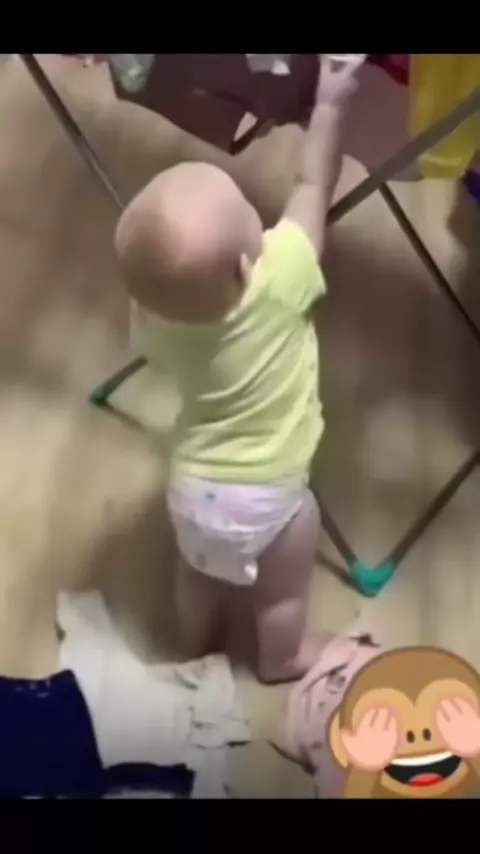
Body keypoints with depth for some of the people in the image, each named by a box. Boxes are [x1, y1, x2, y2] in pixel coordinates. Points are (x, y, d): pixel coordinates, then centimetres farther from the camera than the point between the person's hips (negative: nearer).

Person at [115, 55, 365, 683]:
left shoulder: (162, 311, -18)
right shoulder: (279, 276, -30)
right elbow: (313, 190, -13)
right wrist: (330, 104, -4)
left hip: (193, 484, 4)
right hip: (267, 495, -3)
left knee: (199, 575, 31)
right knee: (283, 592, 27)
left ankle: (201, 648, 58)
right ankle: (282, 660, 53)